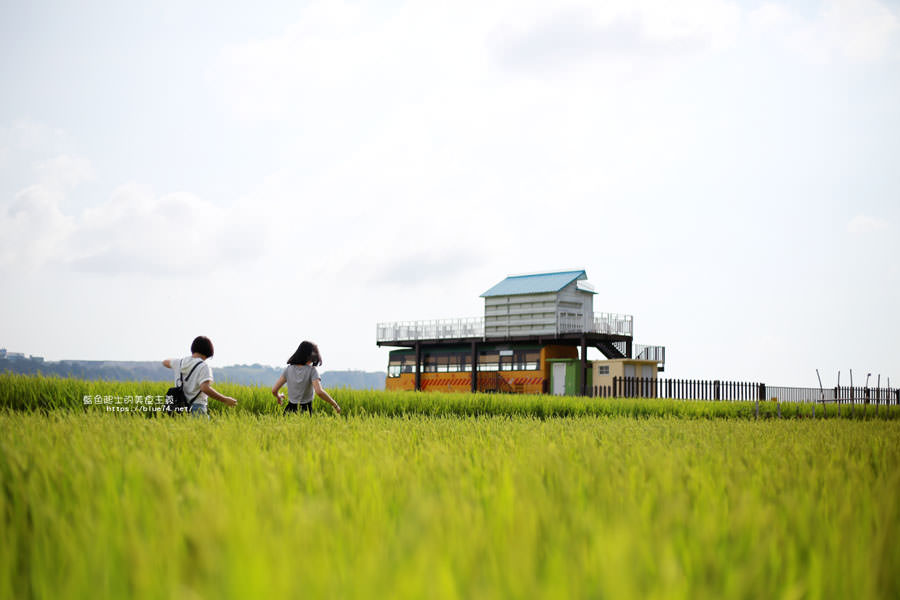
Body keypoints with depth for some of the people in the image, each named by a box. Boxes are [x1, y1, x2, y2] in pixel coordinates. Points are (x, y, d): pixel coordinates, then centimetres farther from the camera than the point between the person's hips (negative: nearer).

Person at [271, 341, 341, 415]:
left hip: (290, 410, 3)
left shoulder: (288, 369, 1)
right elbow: (319, 392, -25)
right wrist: (335, 405, -15)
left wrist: (278, 396, 23)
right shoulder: (311, 371, -11)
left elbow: (274, 390, 0)